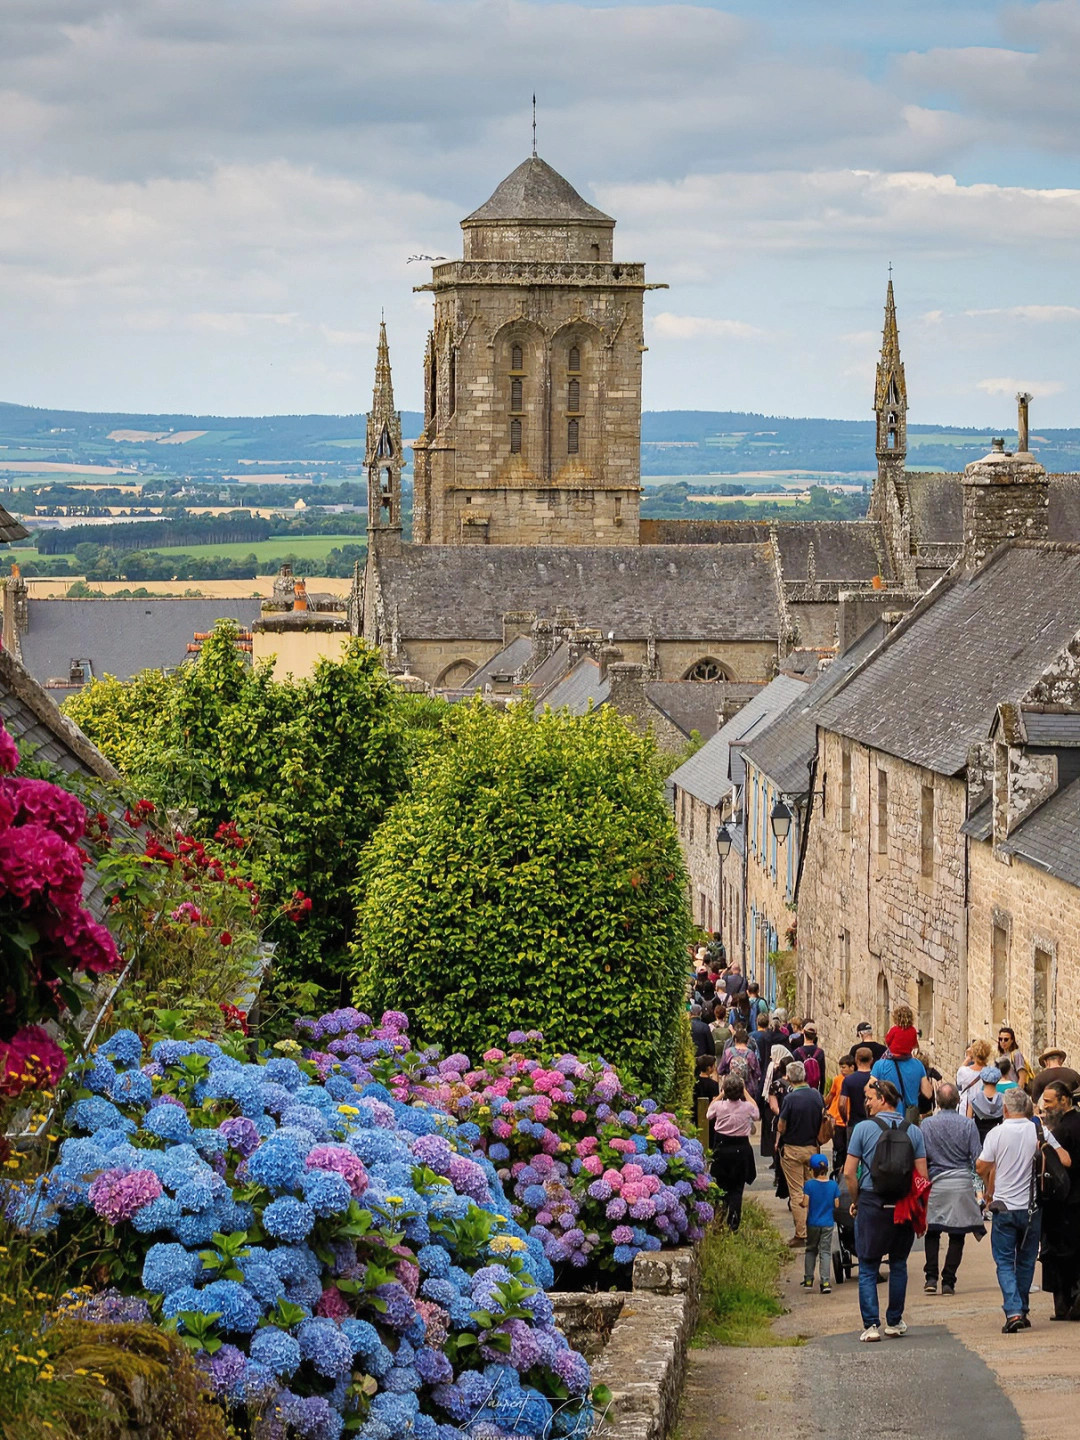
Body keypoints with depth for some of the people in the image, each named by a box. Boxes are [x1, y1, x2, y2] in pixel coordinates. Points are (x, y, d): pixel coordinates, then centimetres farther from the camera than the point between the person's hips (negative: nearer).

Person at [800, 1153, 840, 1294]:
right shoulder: (833, 1185, -4)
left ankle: (808, 1279, 16)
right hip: (828, 1224, 1)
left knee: (811, 1250, 16)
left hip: (813, 1223, -1)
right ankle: (826, 1281, -7)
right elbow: (837, 1205, 1)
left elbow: (806, 1205, -11)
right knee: (825, 1252, 3)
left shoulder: (809, 1185, -10)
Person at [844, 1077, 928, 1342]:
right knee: (898, 1264, 16)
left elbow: (849, 1172, -8)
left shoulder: (863, 1128, -6)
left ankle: (871, 1325, -4)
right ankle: (895, 1322, 18)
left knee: (867, 1267, 4)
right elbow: (922, 1175, 0)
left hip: (872, 1203, -3)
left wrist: (856, 1200, 7)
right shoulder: (913, 1131, 2)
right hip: (903, 1206, 3)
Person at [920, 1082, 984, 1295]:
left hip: (936, 1183, 1)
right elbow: (977, 1157, -4)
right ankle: (948, 1281, 3)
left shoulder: (927, 1124, -4)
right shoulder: (968, 1124, -6)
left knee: (932, 1231, 12)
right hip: (962, 1183, -1)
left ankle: (931, 1277, 1)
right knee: (957, 1234, 6)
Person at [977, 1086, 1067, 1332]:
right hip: (1032, 1207, 2)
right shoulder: (1039, 1132, -5)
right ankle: (1022, 1311, 20)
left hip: (1004, 1207, -2)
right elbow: (1064, 1161, -5)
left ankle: (1013, 1311, -14)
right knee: (1026, 1261, 15)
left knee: (1005, 1261, 2)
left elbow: (982, 1167, -6)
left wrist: (989, 1189, 14)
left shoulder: (997, 1133, -8)